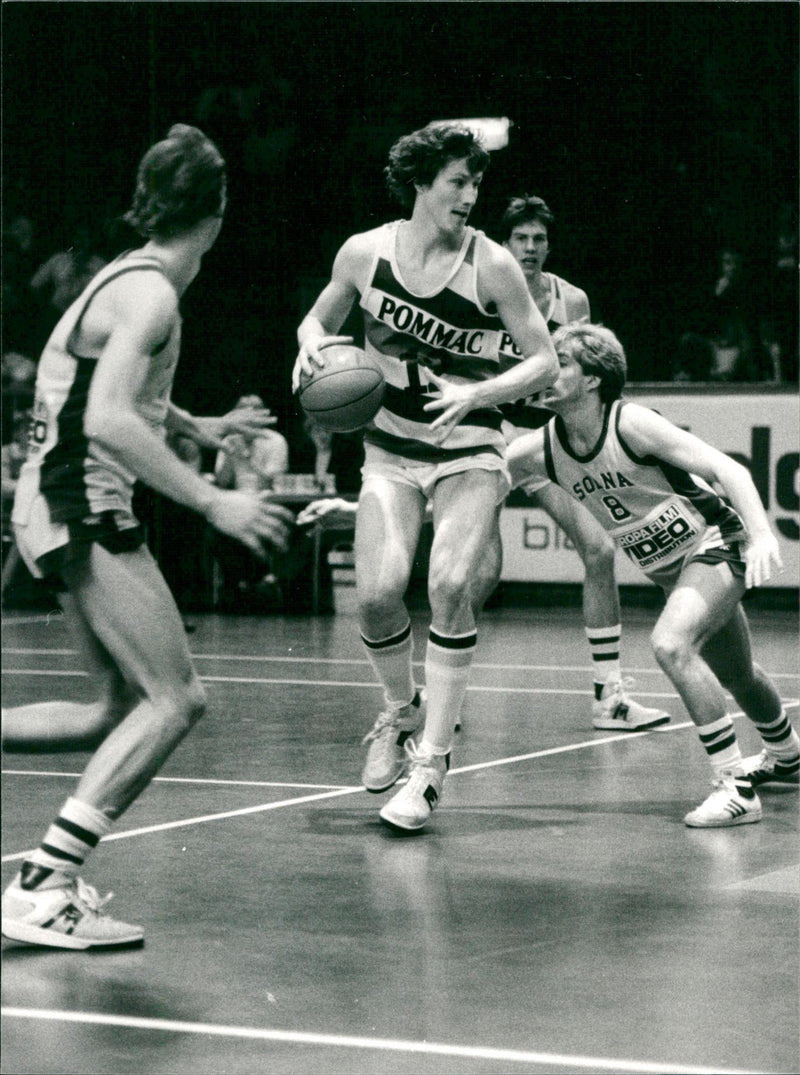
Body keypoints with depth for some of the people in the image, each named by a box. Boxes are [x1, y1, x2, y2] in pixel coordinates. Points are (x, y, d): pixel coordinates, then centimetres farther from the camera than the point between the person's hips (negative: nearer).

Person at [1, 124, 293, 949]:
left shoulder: (128, 279, 14)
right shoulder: (150, 293, -15)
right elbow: (108, 421, -27)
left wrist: (198, 428, 39)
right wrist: (212, 502, -26)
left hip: (66, 510, 10)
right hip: (83, 508, -10)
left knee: (122, 709, 13)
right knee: (174, 700, -12)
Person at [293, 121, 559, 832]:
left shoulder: (490, 265, -10)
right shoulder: (365, 253, -3)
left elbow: (544, 361, -5)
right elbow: (319, 320, 15)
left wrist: (477, 394, -21)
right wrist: (315, 347, -8)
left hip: (470, 448, -2)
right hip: (390, 447, 2)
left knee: (450, 584, -23)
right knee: (377, 593, -15)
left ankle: (432, 760, -12)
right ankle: (399, 712, 17)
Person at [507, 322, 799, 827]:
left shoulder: (630, 424, -25)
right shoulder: (542, 449, -8)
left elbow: (728, 469, -27)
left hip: (716, 546, -7)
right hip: (666, 568, 7)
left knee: (671, 645, -31)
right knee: (737, 676, 25)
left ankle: (737, 788, -25)